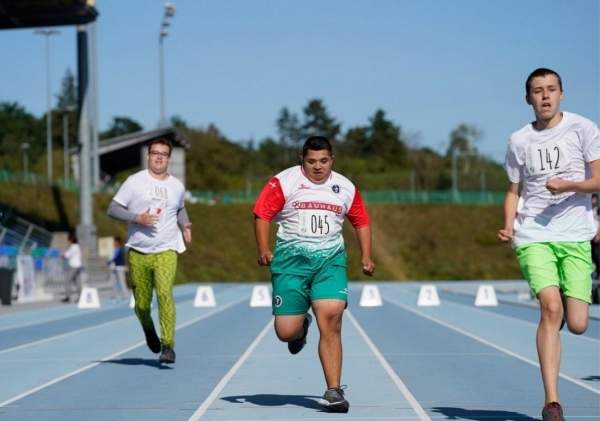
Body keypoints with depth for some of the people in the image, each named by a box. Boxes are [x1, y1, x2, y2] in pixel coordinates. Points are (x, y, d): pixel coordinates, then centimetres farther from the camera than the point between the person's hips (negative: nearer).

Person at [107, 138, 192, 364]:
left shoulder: (177, 186, 10)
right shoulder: (135, 181, 0)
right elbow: (112, 209, -2)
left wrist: (184, 225, 8)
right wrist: (137, 218, -17)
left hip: (166, 250, 0)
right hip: (138, 252, 0)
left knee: (165, 293, -22)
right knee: (141, 305, 4)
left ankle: (168, 346, -19)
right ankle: (148, 329, 39)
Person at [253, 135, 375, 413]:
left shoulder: (346, 188, 10)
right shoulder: (284, 182, -1)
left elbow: (362, 222, 21)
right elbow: (262, 214, -2)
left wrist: (366, 257, 11)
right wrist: (263, 250, -15)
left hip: (330, 259, 1)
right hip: (291, 257, -1)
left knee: (331, 319, -18)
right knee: (285, 332, -4)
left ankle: (333, 391, -13)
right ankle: (301, 327, 37)